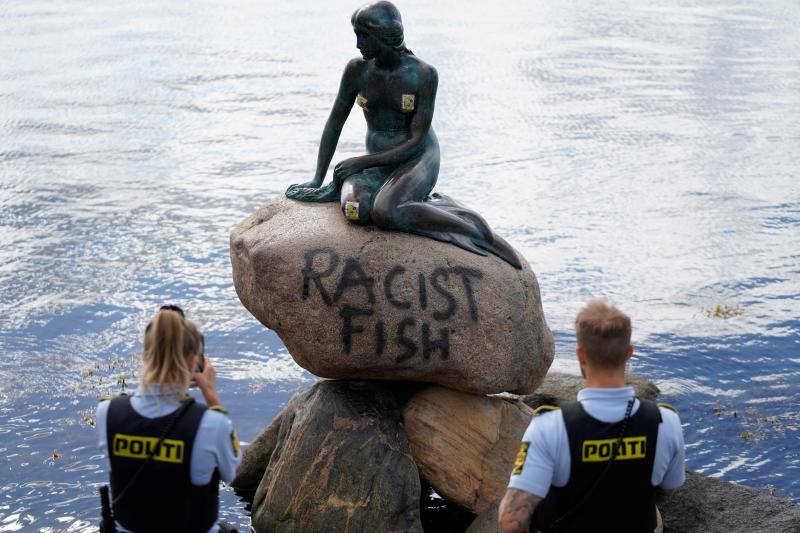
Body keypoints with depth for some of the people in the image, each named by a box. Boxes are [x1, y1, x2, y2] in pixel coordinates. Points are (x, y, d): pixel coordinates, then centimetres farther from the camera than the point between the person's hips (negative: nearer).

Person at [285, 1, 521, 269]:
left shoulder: (424, 74, -16)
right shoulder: (357, 69, -5)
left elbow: (417, 141, -17)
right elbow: (334, 124, 4)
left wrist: (361, 163, -21)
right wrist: (317, 180, 1)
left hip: (418, 160, -3)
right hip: (378, 163, 3)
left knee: (384, 214, -36)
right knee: (355, 212, -32)